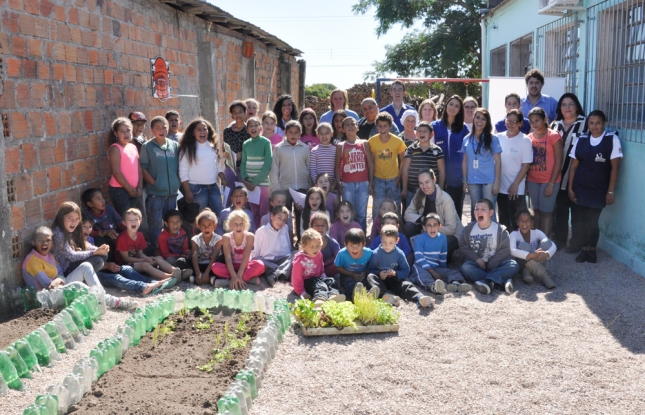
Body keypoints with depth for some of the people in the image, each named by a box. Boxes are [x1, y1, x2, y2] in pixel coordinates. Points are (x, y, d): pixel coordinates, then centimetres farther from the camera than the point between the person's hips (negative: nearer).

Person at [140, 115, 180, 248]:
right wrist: (154, 183, -11)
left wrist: (177, 182, 2)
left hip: (172, 192, 4)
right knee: (156, 225, 0)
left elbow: (179, 166, 12)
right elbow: (143, 168, -5)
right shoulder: (147, 147, -2)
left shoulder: (175, 145, 8)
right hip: (155, 193, -4)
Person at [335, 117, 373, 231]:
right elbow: (337, 166, 6)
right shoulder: (340, 146, 4)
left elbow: (370, 164, 5)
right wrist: (338, 183, -5)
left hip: (363, 183, 0)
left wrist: (371, 183, 0)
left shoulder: (364, 144, 5)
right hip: (347, 184, 0)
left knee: (361, 214, 4)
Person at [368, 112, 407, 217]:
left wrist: (399, 178, -5)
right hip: (378, 180, 0)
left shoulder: (398, 141, -10)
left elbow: (402, 161, 0)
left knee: (395, 208, 7)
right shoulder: (372, 141, -8)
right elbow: (370, 162, 0)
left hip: (393, 180, 0)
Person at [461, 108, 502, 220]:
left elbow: (498, 161, -2)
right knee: (475, 210, 12)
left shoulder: (493, 139, -1)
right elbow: (465, 161, 9)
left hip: (489, 181, -3)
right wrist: (464, 181, 5)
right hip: (472, 181, 3)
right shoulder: (467, 139, 6)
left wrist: (496, 182, -8)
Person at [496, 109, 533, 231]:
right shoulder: (498, 138, 4)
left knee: (517, 222, 2)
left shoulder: (525, 141, -7)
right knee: (503, 221, 14)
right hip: (501, 188, 4)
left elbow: (526, 165, -8)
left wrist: (515, 184, -12)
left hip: (517, 189, -4)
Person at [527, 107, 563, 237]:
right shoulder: (529, 138, 7)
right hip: (532, 180, 4)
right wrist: (525, 182, 3)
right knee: (536, 211, 10)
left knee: (546, 212, -3)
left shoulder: (554, 136, -6)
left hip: (549, 181, -4)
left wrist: (551, 184, -12)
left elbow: (558, 161, -8)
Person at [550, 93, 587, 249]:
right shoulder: (555, 125, 12)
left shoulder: (585, 124, -5)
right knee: (560, 209, 10)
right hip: (559, 174, 5)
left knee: (576, 209, 4)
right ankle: (559, 240, 21)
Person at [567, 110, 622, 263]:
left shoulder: (612, 139, -6)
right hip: (580, 188, 3)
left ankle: (591, 250, 21)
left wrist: (610, 191, -8)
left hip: (599, 189, -3)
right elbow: (574, 165, 5)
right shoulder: (581, 140, 3)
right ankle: (583, 249, 20)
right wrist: (570, 188, 1)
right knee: (579, 219, 4)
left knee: (592, 221, 2)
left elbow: (614, 167, -6)